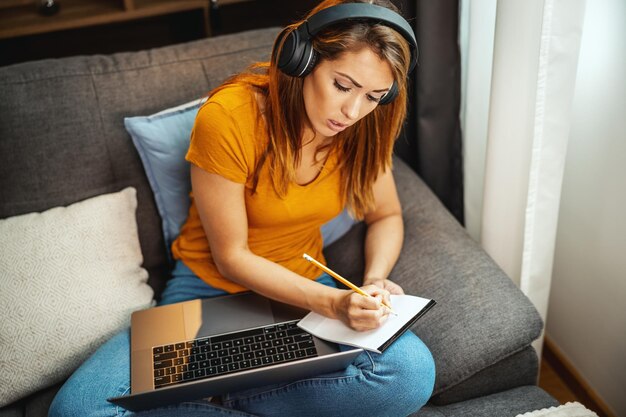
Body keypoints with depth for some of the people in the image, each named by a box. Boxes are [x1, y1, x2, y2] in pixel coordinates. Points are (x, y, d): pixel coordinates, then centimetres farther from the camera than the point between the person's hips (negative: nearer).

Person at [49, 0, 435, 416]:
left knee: (413, 373, -27)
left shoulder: (362, 126, -10)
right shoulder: (227, 116, -23)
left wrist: (375, 279, -15)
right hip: (211, 286, -3)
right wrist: (330, 302, -27)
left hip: (306, 286, 4)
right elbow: (231, 258, -17)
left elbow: (387, 216, 6)